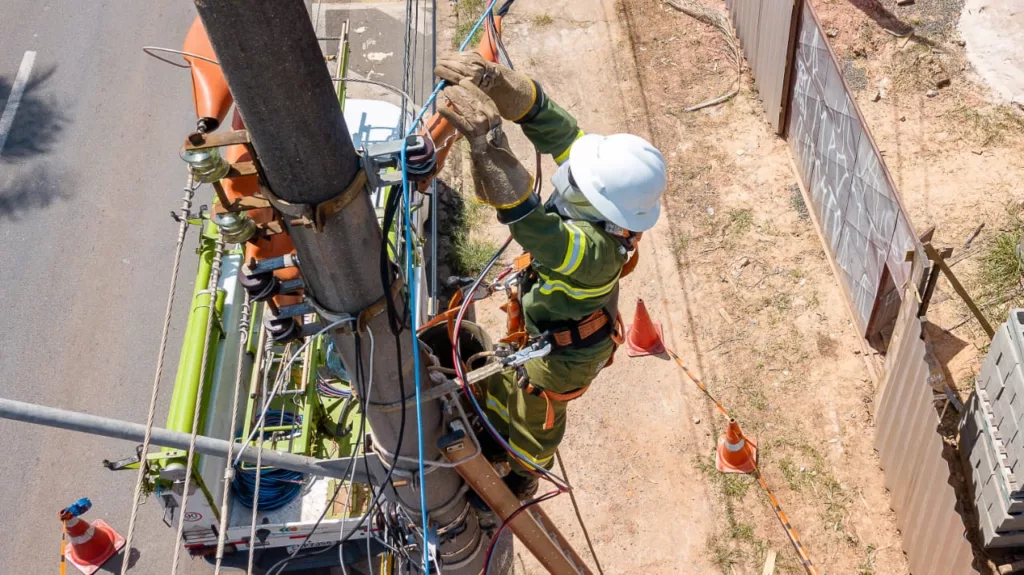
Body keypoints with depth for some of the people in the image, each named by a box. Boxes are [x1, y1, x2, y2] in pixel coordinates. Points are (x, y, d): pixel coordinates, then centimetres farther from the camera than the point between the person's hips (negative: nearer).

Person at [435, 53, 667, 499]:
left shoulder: (597, 249, -48)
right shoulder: (608, 184, -27)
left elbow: (532, 226, -65)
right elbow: (548, 120, -30)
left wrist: (488, 142, -76)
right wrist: (494, 81, -47)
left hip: (564, 352, -7)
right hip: (543, 323, 7)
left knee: (536, 416, 26)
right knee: (504, 385, 33)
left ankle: (521, 478, 58)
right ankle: (496, 441, 64)